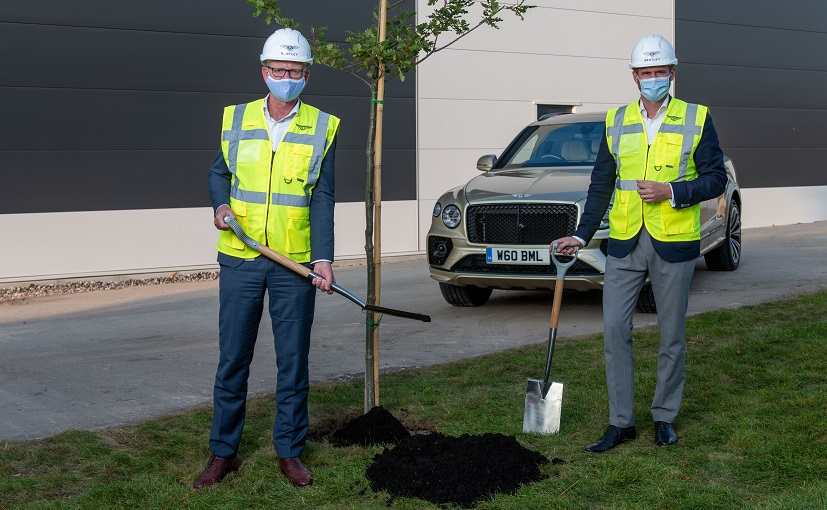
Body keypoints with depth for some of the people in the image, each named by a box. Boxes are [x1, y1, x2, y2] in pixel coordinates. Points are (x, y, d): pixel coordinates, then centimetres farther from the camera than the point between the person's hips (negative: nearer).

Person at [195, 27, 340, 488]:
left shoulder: (322, 128, -1)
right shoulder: (236, 119, 4)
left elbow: (323, 199, -6)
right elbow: (219, 173, 18)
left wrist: (323, 258, -15)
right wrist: (221, 204, -4)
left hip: (295, 264, -1)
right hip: (240, 260, 1)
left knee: (293, 361, 6)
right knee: (232, 359, 6)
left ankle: (290, 452, 19)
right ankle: (224, 453, 18)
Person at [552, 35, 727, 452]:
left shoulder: (697, 119, 1)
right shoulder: (616, 122, 9)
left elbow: (715, 179, -1)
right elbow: (601, 184, 12)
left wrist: (672, 192, -16)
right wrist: (582, 235, 7)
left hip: (673, 244, -2)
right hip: (624, 244, 2)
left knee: (671, 336, 6)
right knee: (614, 329, -1)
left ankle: (665, 417, 22)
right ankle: (620, 422, 8)